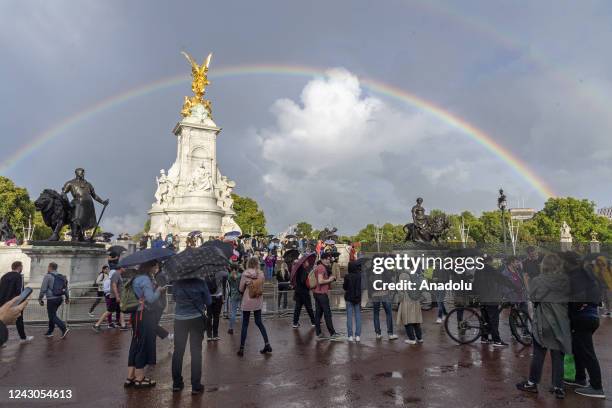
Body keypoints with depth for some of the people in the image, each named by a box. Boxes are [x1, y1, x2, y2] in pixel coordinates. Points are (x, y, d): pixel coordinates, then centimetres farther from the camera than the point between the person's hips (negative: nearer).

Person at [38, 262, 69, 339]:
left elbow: (43, 289, -11)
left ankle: (64, 328, -17)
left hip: (51, 299, -7)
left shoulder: (48, 276, -9)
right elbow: (66, 288, 14)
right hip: (60, 298, 7)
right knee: (52, 314, 19)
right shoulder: (61, 277, 11)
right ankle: (50, 332, 24)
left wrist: (40, 299, -1)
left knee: (52, 316, -3)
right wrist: (67, 298, 21)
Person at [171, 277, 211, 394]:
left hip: (180, 319, 2)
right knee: (196, 351, 6)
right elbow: (208, 302, -4)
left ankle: (176, 383, 24)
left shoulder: (176, 284, -8)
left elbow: (175, 299, 7)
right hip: (197, 318, -2)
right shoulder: (200, 283, -12)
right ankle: (196, 386, 9)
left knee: (178, 350, 15)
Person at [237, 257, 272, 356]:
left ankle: (241, 349, 12)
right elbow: (262, 288, 5)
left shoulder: (245, 274, -13)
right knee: (259, 322, 16)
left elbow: (241, 289, -4)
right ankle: (267, 344, 13)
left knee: (245, 325, 6)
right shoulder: (261, 274, -5)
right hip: (258, 302, 3)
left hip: (247, 302, -3)